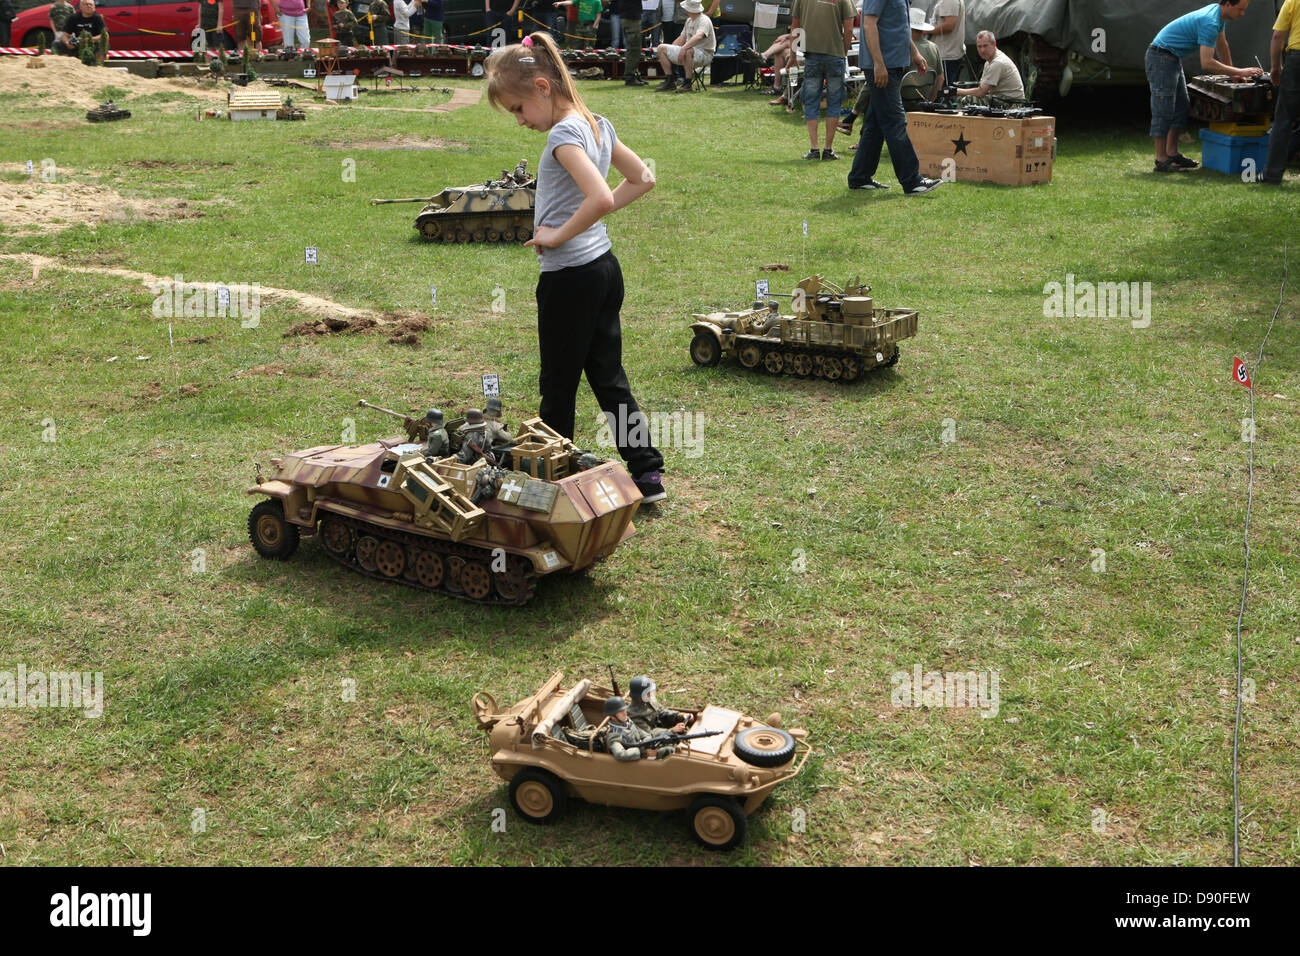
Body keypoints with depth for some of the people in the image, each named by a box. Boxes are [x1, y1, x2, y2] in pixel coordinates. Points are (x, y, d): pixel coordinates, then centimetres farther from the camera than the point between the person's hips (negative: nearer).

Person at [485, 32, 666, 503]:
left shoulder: (564, 134, -18)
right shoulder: (597, 125, 9)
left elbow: (600, 199, -32)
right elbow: (643, 179, 17)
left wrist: (556, 235, -19)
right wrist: (585, 219, 11)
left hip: (569, 275, -9)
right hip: (605, 266, 9)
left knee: (558, 382, 6)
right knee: (608, 376, 13)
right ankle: (647, 471, 14)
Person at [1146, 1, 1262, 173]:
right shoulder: (1210, 22, -25)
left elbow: (1222, 46, 21)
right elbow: (1206, 63, -29)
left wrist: (1232, 73, 22)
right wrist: (1239, 72, -25)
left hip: (1174, 59, 11)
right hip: (1161, 57, -11)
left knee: (1181, 108, 11)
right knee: (1163, 112, -11)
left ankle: (1172, 153, 15)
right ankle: (1161, 160, -10)